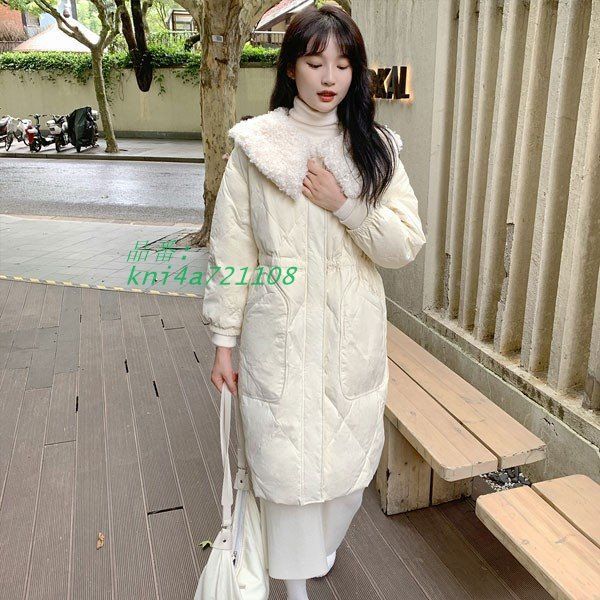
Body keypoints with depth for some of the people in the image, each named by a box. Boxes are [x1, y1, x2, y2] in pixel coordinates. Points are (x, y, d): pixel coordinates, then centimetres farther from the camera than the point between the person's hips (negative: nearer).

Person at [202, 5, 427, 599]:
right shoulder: (254, 147, -4)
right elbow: (231, 251, -2)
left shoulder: (375, 148, 3)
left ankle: (322, 543, 49)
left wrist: (344, 205, -16)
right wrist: (224, 340, -2)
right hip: (280, 337, -2)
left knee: (350, 457, 16)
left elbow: (407, 245, -3)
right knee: (285, 459, 6)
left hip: (354, 339, 3)